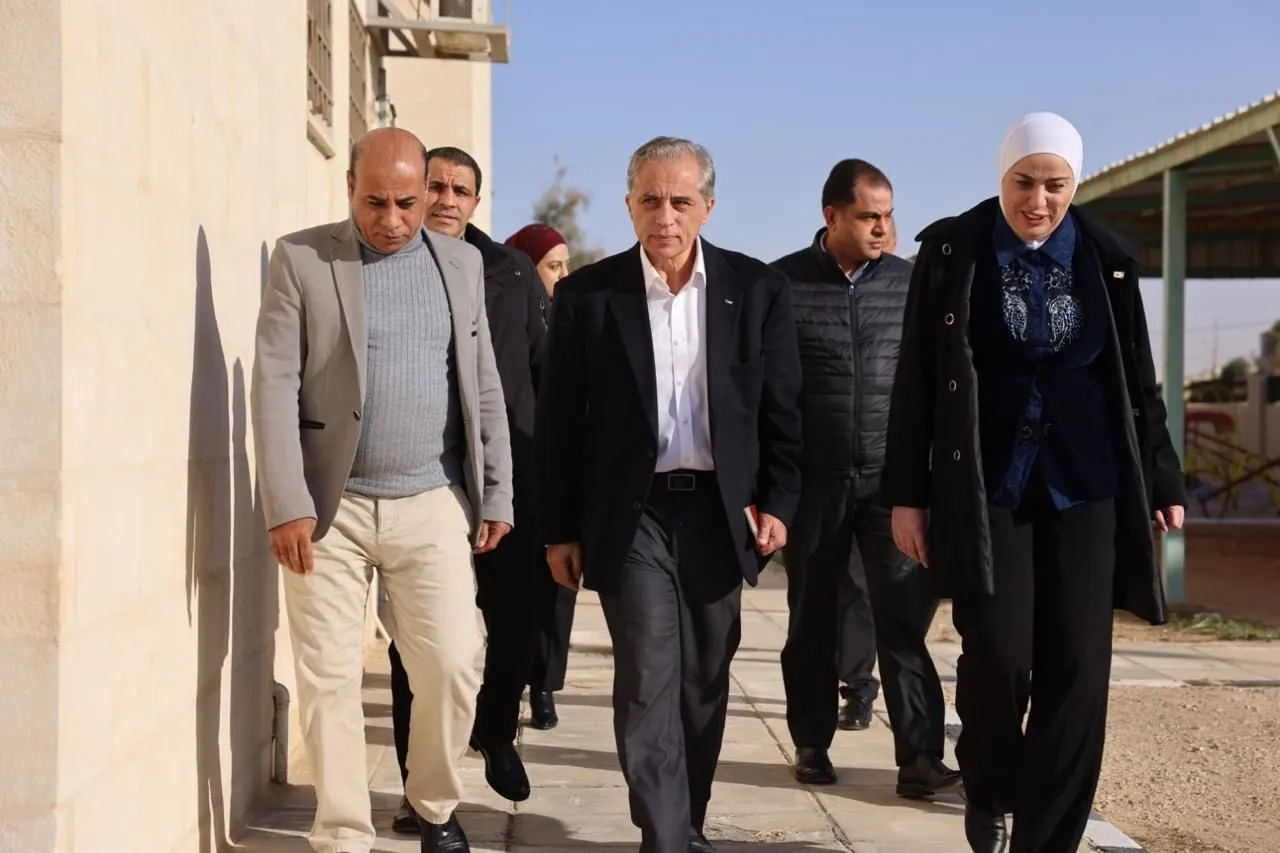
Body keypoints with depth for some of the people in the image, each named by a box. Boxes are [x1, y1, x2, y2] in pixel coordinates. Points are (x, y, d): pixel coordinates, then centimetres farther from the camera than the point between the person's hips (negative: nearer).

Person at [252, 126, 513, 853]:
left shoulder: (463, 263, 8)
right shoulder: (302, 259, -2)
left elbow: (485, 389, 11)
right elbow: (275, 385, -6)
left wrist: (496, 495, 8)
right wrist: (287, 503, -13)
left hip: (432, 504, 2)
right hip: (329, 505, -2)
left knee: (453, 668, 0)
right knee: (329, 679, 1)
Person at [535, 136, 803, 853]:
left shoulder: (758, 288, 1)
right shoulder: (588, 294, -2)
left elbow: (783, 408, 5)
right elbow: (559, 422, 1)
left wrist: (778, 502, -4)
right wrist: (560, 529, 0)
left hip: (721, 511, 2)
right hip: (633, 514, -2)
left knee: (704, 681, 12)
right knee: (649, 679, -8)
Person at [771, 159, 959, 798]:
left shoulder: (909, 282, 5)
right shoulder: (782, 284, -2)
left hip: (891, 475, 1)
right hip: (813, 478, -1)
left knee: (905, 612, -6)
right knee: (813, 618, 9)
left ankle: (920, 757, -5)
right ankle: (812, 744, 22)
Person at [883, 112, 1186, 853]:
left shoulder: (1109, 260, 3)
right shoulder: (952, 250, -2)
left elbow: (1138, 382, 10)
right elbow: (917, 382, 0)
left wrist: (1163, 481, 10)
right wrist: (908, 492, -2)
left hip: (1083, 489, 2)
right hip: (985, 487, -2)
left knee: (1076, 669, -1)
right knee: (998, 653, -11)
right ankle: (988, 786, 20)